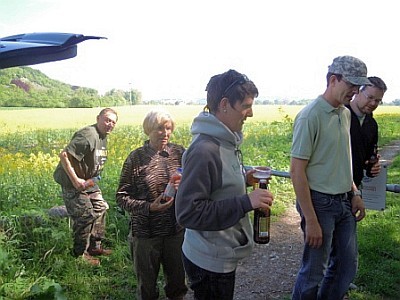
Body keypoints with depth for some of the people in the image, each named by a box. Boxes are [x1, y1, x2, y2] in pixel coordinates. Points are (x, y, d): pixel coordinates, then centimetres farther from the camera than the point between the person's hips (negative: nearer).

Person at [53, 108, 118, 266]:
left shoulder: (102, 137, 7)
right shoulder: (88, 136, -25)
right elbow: (64, 155, -29)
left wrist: (94, 178, 10)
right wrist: (75, 180, -28)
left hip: (88, 180, 10)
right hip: (73, 182, -10)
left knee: (101, 208, 14)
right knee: (85, 216, -6)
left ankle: (95, 246, 28)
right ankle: (80, 253, 13)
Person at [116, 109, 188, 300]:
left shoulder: (179, 152, -3)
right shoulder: (136, 158, -10)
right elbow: (122, 197, -7)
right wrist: (149, 207, -21)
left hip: (177, 230, 2)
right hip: (145, 232, -2)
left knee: (178, 280, 20)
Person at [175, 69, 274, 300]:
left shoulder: (226, 141, 2)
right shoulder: (204, 150, -26)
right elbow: (187, 212, -28)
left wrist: (244, 179, -2)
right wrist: (245, 202, -29)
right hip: (209, 262, -9)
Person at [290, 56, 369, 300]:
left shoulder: (345, 114, 8)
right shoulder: (310, 116, -17)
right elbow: (297, 171, -19)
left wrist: (355, 193, 10)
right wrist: (311, 220, -19)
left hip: (345, 202, 8)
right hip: (320, 202, -8)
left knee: (347, 266, 18)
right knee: (314, 273, 6)